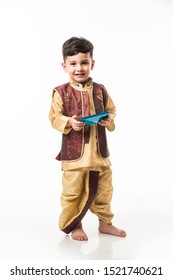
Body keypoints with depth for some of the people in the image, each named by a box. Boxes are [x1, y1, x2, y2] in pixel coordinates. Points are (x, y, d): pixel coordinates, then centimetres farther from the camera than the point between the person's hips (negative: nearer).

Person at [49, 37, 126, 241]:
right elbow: (54, 117, -4)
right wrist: (69, 122, -22)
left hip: (99, 151, 3)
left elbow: (111, 111, 10)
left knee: (103, 189, 15)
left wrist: (110, 120, -11)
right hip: (74, 153, -3)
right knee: (73, 191, 5)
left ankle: (105, 222, 34)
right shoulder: (61, 92, -5)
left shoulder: (100, 90, 3)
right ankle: (74, 225, 25)